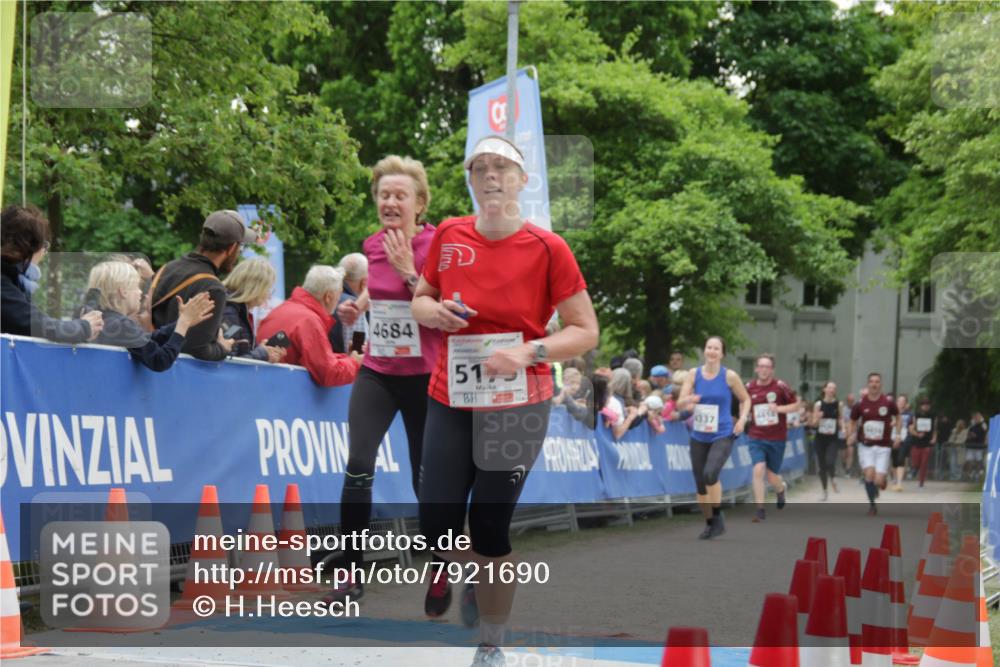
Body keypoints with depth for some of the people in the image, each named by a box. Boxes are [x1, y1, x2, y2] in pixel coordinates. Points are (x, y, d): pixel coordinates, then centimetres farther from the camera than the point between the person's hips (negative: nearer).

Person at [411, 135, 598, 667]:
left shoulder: (547, 248, -10)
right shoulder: (448, 236, 0)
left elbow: (585, 331, -7)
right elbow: (419, 302, 13)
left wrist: (528, 352, -22)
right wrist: (435, 311, -10)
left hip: (516, 408, -3)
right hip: (449, 401, 3)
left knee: (489, 530, -1)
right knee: (436, 527, 0)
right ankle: (475, 576, 36)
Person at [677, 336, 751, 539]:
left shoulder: (730, 376, -6)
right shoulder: (693, 375, 0)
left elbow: (745, 399, 8)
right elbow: (680, 403, -4)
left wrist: (742, 419, -8)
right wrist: (688, 400, -27)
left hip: (722, 436, -3)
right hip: (699, 437, 4)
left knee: (710, 474, -26)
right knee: (700, 483, 6)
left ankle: (718, 516, -5)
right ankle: (709, 524, 25)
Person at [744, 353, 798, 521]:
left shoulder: (780, 386, -8)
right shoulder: (750, 387, 0)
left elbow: (796, 405, -3)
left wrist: (779, 408, -19)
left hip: (777, 439, -1)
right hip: (756, 438, 1)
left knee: (772, 477, 6)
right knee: (758, 470, -18)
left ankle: (781, 489, 43)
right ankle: (759, 510, -10)